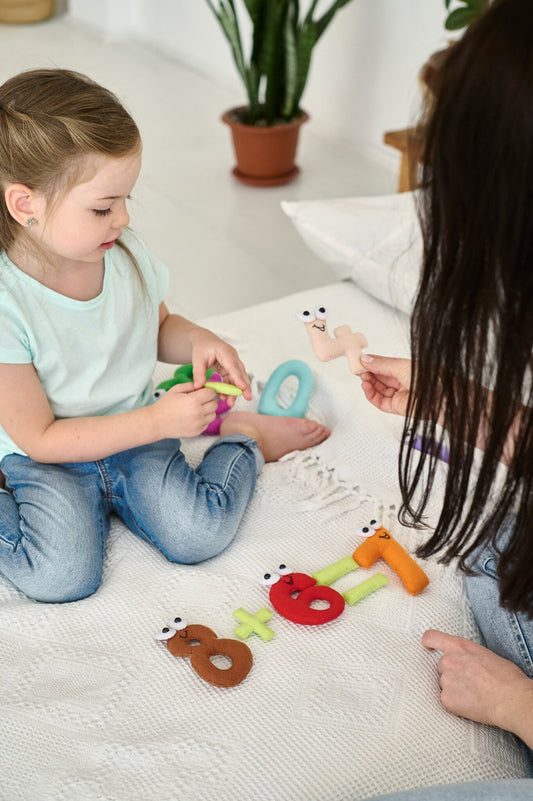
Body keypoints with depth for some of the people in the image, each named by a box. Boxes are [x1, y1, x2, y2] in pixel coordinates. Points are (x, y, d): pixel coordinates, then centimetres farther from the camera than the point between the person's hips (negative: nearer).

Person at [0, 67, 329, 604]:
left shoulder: (126, 255, -8)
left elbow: (159, 328, 15)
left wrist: (198, 342, -9)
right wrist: (157, 421, -26)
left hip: (138, 436, 4)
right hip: (48, 459, -4)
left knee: (199, 537, -17)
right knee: (62, 577, -26)